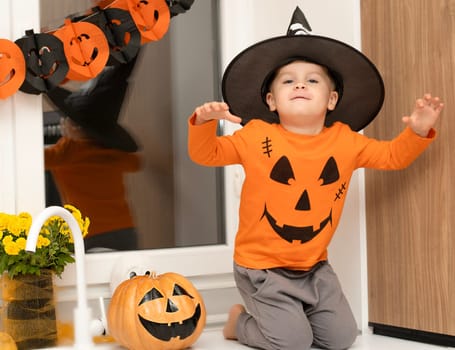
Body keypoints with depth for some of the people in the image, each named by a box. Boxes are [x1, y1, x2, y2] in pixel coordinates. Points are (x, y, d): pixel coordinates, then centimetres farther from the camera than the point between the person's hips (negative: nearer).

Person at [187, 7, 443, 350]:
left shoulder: (346, 141, -1)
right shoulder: (256, 136, -10)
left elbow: (392, 155, 9)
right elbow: (205, 154, -5)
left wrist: (418, 132, -10)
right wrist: (204, 122, -26)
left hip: (314, 267, 5)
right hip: (262, 267, -4)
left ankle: (284, 316, 29)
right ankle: (241, 321, 16)